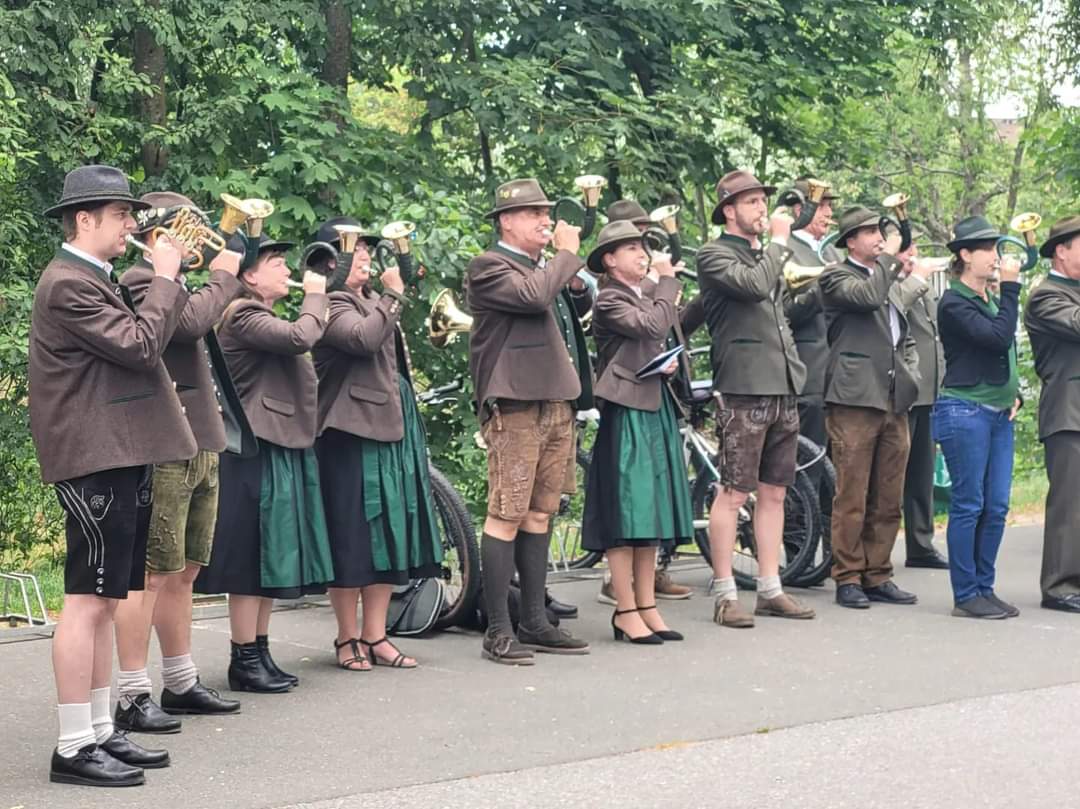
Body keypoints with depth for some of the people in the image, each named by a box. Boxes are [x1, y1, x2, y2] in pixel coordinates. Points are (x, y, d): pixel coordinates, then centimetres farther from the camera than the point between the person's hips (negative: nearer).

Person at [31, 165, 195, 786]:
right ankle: (74, 748, -6)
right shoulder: (67, 284, -13)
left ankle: (101, 732, 17)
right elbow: (139, 346, -20)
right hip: (96, 460, -10)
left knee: (105, 600, 12)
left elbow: (144, 344, 20)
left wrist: (167, 279, 12)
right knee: (88, 600, -9)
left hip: (123, 457, 10)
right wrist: (165, 279, -10)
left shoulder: (97, 282, 19)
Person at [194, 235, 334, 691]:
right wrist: (315, 295, -9)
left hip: (282, 448, 11)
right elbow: (300, 338, -24)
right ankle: (244, 659, -2)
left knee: (271, 559, 12)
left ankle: (258, 653, 17)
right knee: (252, 557, -7)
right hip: (258, 451, -11)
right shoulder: (243, 316, -12)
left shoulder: (264, 319, 22)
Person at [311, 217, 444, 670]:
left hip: (392, 428, 9)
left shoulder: (370, 300, 20)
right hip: (352, 430, -9)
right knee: (353, 534, -3)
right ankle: (348, 638, 6)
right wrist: (393, 297, -15)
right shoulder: (331, 304, -9)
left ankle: (375, 636, 14)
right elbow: (365, 337, -27)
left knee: (389, 531, 9)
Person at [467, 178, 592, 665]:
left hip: (557, 404, 8)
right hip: (515, 405, -8)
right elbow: (534, 296, -23)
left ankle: (534, 623, 15)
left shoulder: (546, 267, 22)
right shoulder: (490, 267, -5)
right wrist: (567, 254, -8)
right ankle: (498, 631, -7)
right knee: (507, 516, -9)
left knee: (540, 515, 10)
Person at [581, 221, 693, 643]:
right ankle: (626, 612, -2)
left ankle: (647, 607, 14)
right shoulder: (609, 301, -8)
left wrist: (669, 365, 3)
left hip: (657, 409, 9)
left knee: (652, 511, 9)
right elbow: (653, 327, -23)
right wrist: (667, 280, -12)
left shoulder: (648, 297, 19)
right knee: (625, 512, -6)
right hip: (627, 412, -9)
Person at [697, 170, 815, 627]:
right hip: (743, 388, -8)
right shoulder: (715, 255, -5)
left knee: (774, 493, 10)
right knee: (733, 494, -5)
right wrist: (779, 242, -11)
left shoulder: (767, 257, 21)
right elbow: (754, 285, -22)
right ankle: (724, 594, 0)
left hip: (782, 388, 8)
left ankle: (770, 590, 15)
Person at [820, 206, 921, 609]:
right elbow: (868, 296, -21)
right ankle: (848, 579, 1)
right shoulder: (836, 277, 0)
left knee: (888, 500, 8)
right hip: (855, 400, -7)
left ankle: (877, 576, 14)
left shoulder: (891, 280, 23)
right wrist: (888, 257, -6)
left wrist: (910, 375, 12)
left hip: (894, 404, 7)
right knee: (852, 497, -5)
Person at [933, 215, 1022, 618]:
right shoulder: (954, 304, -9)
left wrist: (1015, 394, 10)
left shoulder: (991, 301, 17)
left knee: (996, 507, 6)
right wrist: (1010, 287, -15)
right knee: (968, 505, -5)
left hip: (999, 414, 8)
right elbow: (999, 338, -20)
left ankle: (985, 589, 14)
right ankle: (966, 595, 0)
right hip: (964, 411, -8)